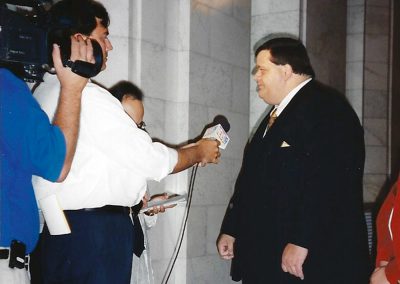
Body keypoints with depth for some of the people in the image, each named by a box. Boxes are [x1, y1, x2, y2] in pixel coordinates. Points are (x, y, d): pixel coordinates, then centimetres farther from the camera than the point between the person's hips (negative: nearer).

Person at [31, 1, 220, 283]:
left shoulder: (45, 91, 13)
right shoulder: (88, 95, -15)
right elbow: (151, 159, -13)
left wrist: (135, 195, 20)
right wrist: (199, 152, 4)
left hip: (61, 227, 9)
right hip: (95, 230, -9)